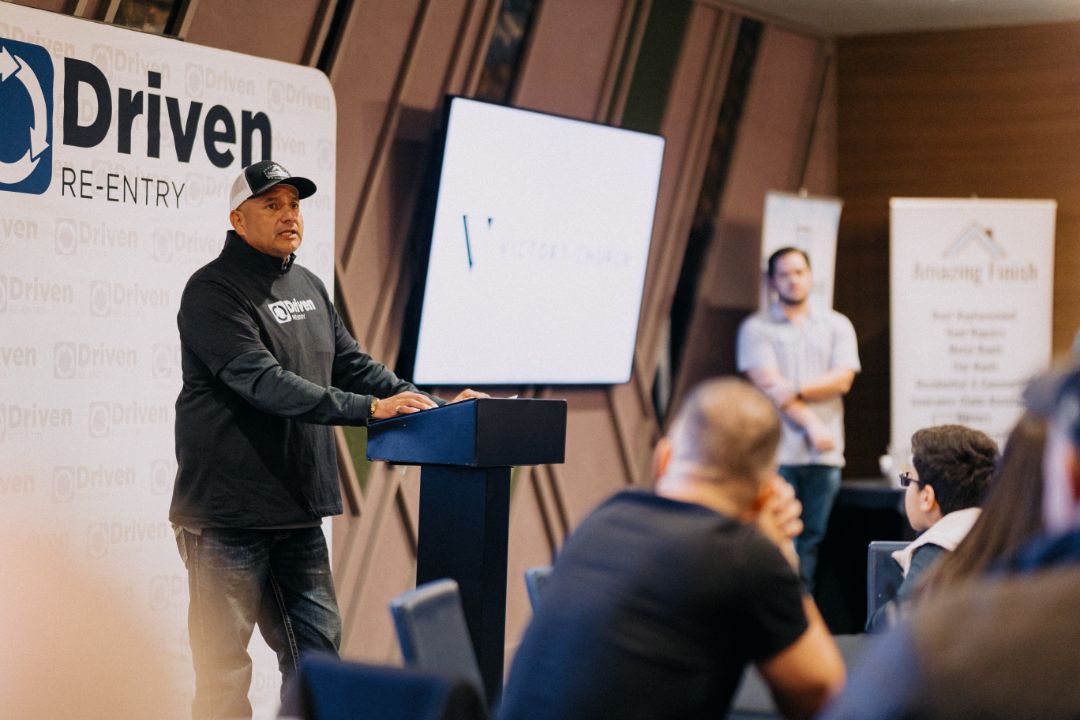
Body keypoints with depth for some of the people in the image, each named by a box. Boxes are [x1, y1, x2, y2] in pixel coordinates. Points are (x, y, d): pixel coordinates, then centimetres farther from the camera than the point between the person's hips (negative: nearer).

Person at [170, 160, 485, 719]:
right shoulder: (213, 290, -11)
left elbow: (352, 364, 16)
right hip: (228, 513, -7)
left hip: (298, 511, 8)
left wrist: (434, 406, 2)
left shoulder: (308, 288, 15)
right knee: (224, 668, -2)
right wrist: (370, 408, -27)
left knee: (317, 650, 9)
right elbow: (264, 383, -22)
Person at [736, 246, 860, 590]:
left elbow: (842, 380, 0)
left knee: (811, 540, 4)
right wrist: (810, 424, -12)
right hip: (777, 453, -3)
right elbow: (768, 384, -7)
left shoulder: (837, 325, 13)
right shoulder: (756, 327, 4)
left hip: (824, 452, 3)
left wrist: (795, 389, -12)